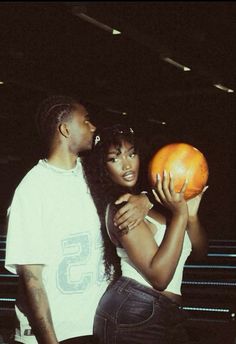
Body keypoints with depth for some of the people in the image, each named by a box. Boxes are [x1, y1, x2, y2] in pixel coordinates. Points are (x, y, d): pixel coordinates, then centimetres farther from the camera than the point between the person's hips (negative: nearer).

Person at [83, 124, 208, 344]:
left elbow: (199, 251, 11)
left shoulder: (154, 199, 9)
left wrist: (191, 214, -7)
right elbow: (159, 277, -20)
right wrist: (179, 214, -20)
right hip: (133, 314, -7)